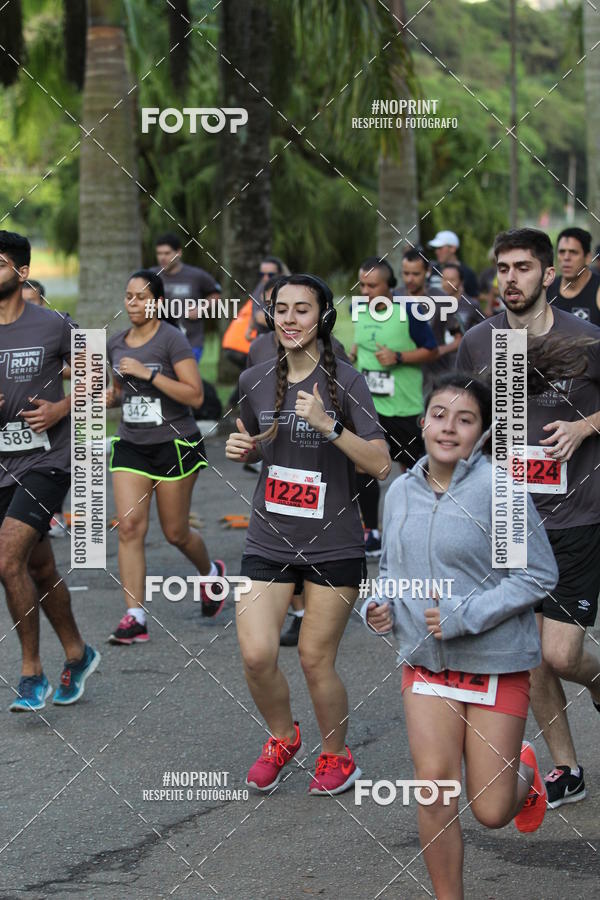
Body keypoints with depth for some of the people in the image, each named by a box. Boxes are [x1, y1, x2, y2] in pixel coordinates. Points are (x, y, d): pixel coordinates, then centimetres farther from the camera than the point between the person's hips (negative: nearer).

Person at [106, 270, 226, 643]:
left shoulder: (172, 340, -11)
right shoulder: (116, 344, 8)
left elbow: (195, 395, -17)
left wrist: (149, 373, -23)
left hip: (175, 444, -5)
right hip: (131, 445, 5)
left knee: (176, 532, 6)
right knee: (130, 527, -10)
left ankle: (211, 573, 39)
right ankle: (135, 617, -9)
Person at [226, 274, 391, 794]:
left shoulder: (345, 381, -8)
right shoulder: (255, 381, 4)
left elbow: (380, 464, -13)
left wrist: (328, 425, -24)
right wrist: (241, 450, -1)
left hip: (334, 544, -3)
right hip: (269, 541, 3)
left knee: (315, 659, 1)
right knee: (256, 654, -8)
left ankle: (337, 757, 27)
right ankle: (283, 738, 21)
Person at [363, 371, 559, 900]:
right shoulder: (401, 491, 2)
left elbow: (539, 575, -13)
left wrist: (464, 615, -20)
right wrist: (380, 605, -5)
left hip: (496, 662, -4)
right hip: (426, 659, 4)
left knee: (491, 811, 2)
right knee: (435, 786, -8)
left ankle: (524, 773, 38)